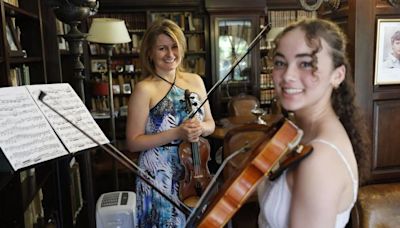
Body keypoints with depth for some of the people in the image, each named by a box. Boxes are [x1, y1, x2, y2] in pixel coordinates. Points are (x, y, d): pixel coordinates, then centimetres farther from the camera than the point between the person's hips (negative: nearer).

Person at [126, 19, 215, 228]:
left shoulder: (195, 81, 3)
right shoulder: (145, 89, -11)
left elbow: (210, 123, 11)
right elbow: (133, 142, -12)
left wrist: (201, 128, -12)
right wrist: (176, 133, -21)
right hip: (160, 175, -4)